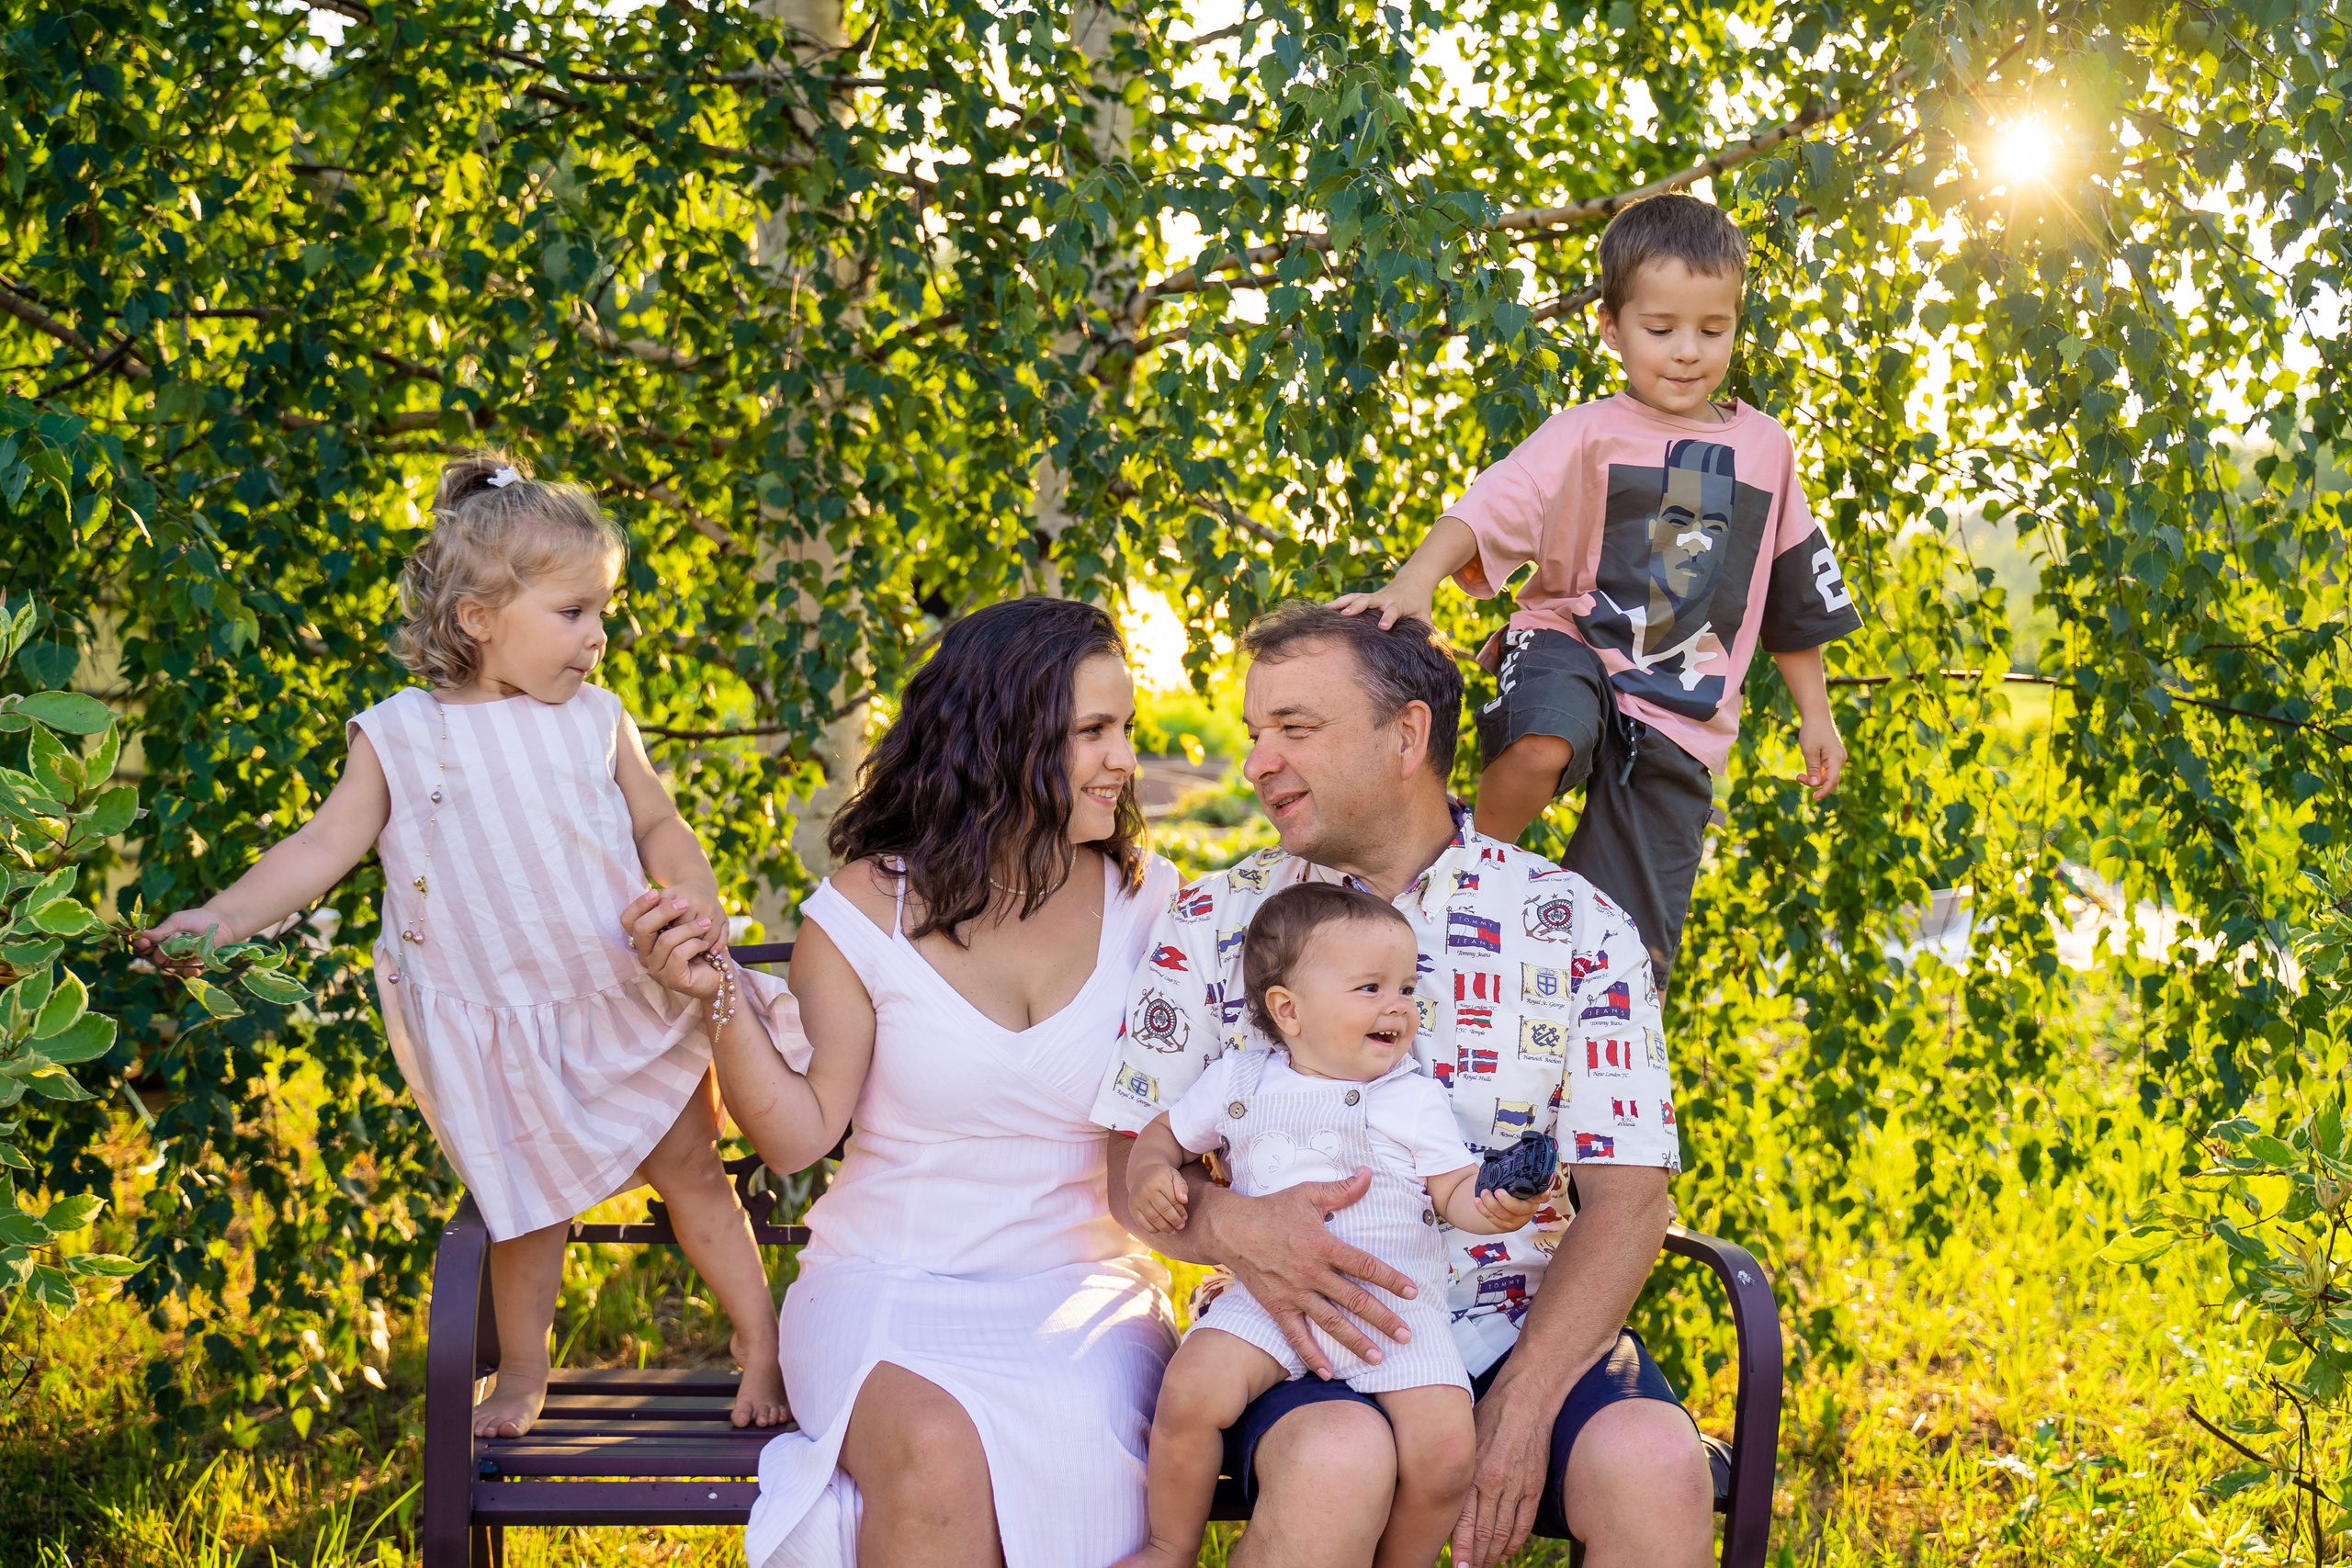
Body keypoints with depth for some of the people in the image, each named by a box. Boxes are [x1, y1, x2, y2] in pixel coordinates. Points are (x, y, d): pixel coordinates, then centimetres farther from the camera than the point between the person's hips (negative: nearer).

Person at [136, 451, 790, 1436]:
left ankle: (761, 1345, 25)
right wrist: (226, 916, -19)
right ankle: (521, 1374, 31)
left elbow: (658, 825, 9)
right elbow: (325, 846, -6)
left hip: (626, 995, 1)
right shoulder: (398, 738, -5)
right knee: (527, 1205, 9)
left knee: (693, 1173, 9)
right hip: (497, 1032, -1)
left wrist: (696, 897, -9)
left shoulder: (596, 720, 1)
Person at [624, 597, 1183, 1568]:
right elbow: (797, 1137, -1)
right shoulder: (869, 908, -3)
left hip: (1081, 1291, 1)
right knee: (936, 1455, -34)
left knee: (1065, 1469, -33)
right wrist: (721, 998, -14)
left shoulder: (1145, 897, 3)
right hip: (890, 1282, -1)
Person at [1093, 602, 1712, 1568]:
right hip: (1307, 1339, 0)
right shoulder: (1213, 924, 8)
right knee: (1336, 1462, -34)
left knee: (1655, 1468, -30)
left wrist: (1521, 1407, -16)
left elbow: (1626, 1199, -2)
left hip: (1523, 1329, 0)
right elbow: (1137, 1166, 6)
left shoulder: (1576, 928, 4)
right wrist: (1228, 1226, -20)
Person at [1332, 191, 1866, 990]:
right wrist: (1415, 581, -38)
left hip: (1685, 713, 3)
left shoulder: (1762, 448, 8)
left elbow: (1795, 595, 19)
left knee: (1632, 946, -1)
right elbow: (1489, 506, -19)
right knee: (1542, 744, -39)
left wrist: (1814, 714, 24)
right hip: (1576, 647, -3)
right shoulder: (1587, 435, -4)